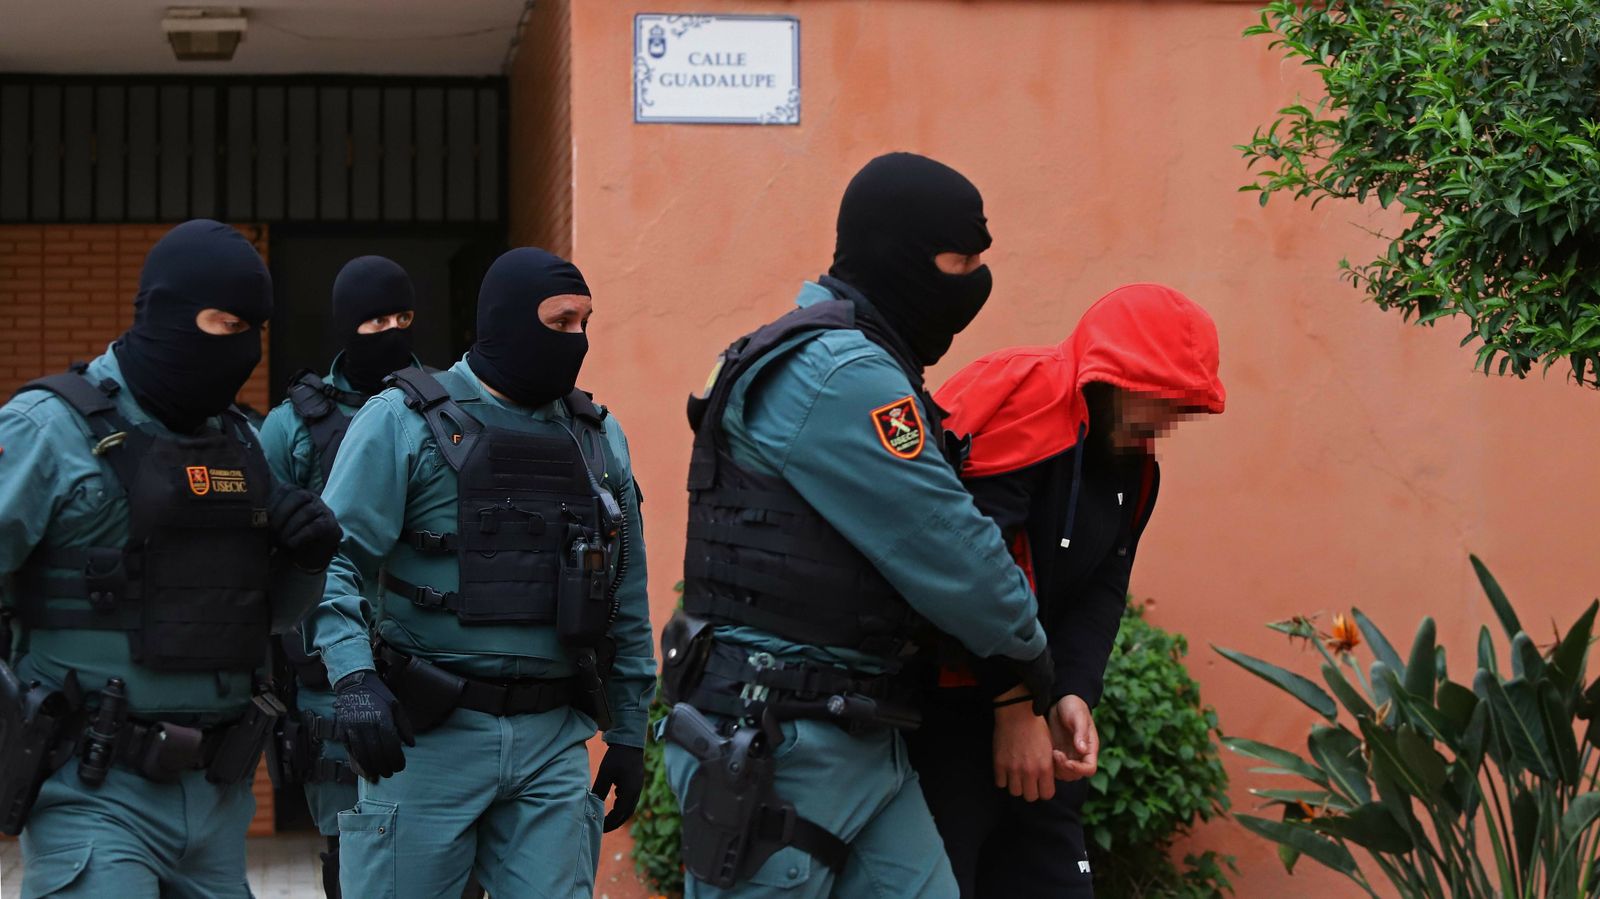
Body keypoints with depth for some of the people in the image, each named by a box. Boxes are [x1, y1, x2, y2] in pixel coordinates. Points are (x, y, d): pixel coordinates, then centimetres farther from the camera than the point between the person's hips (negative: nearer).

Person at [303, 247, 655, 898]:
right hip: (427, 735, -4)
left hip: (553, 741, 4)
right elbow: (334, 562, -10)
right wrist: (353, 677, -25)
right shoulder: (403, 423, -2)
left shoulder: (598, 436, 12)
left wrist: (629, 733, 14)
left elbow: (627, 598, 17)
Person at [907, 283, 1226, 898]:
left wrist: (1074, 694, -12)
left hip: (1027, 714, 9)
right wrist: (1014, 703, -23)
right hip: (938, 710, -9)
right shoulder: (1024, 396, -16)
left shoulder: (1134, 463, 13)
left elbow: (1101, 591, 6)